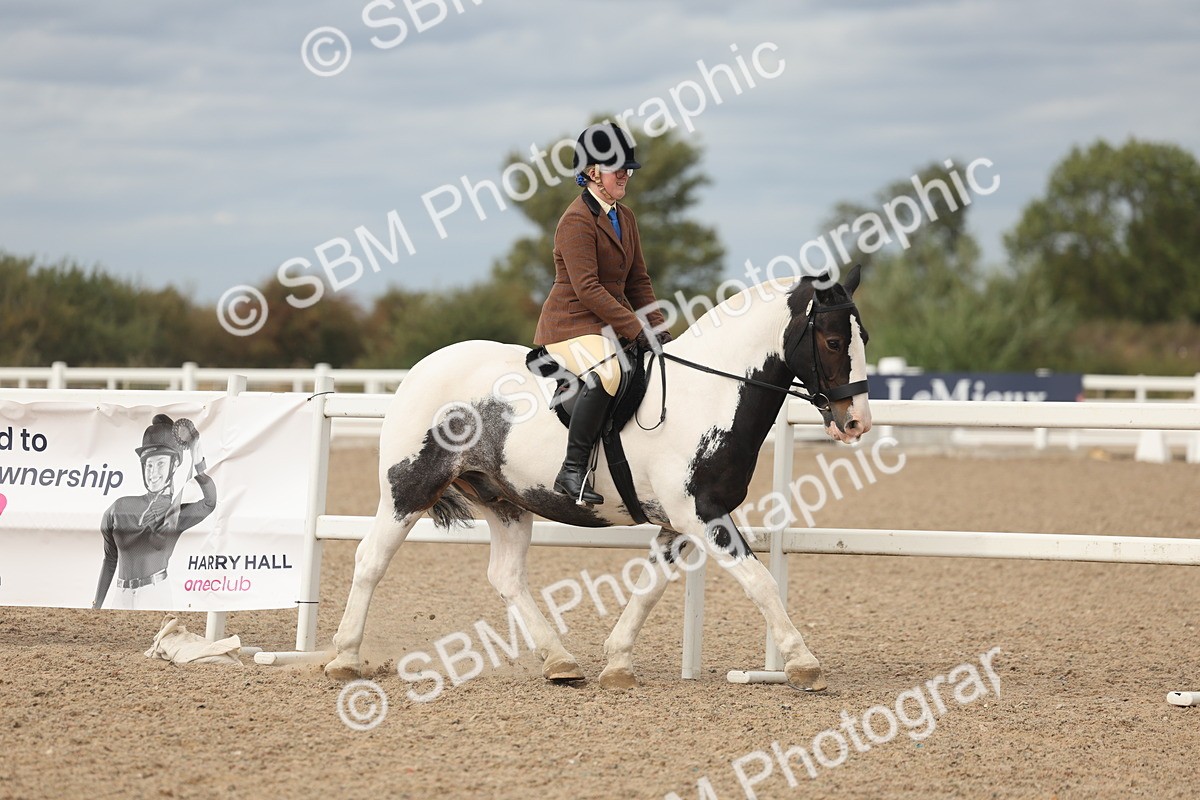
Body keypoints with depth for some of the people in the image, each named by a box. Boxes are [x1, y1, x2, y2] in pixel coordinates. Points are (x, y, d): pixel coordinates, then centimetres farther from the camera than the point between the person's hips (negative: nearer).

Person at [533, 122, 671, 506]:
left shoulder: (625, 217, 14)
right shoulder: (577, 220, -14)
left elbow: (638, 280, 17)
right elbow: (587, 288, -21)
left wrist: (656, 327, 3)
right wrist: (636, 329, -23)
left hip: (610, 325, 10)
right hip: (571, 324, -10)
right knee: (605, 374, -36)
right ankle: (573, 470, -32)